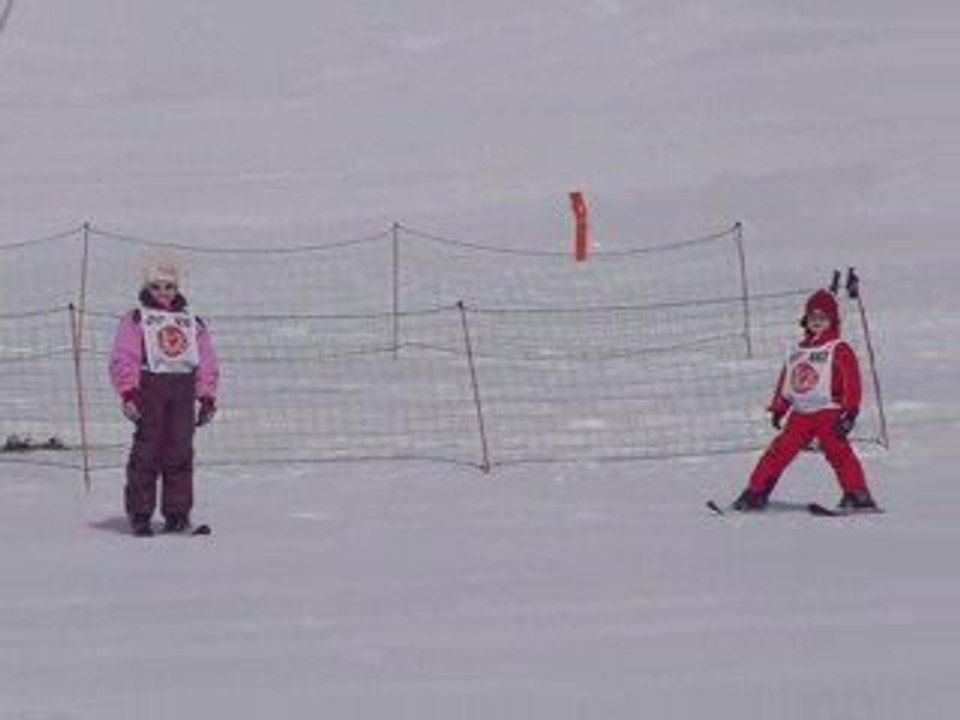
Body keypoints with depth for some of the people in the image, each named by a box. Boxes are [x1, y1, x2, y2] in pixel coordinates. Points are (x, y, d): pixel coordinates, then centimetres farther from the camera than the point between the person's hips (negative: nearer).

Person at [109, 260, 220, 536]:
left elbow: (207, 363, 17)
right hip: (149, 388, -3)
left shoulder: (193, 323, 19)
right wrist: (127, 393, -12)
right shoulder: (135, 319, 8)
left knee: (180, 452, 1)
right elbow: (123, 358, -1)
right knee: (146, 451, -6)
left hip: (183, 391, 3)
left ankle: (177, 513, 8)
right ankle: (140, 515, -1)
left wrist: (208, 397, 8)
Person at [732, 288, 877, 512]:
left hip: (828, 412, -5)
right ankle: (755, 493, 8)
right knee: (779, 451, 2)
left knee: (837, 450, -21)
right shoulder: (797, 351, 19)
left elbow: (852, 382, -7)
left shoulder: (839, 349, 0)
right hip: (800, 414, 5)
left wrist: (850, 412, -16)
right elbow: (785, 382, 26)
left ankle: (857, 495, -20)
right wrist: (778, 409, 21)